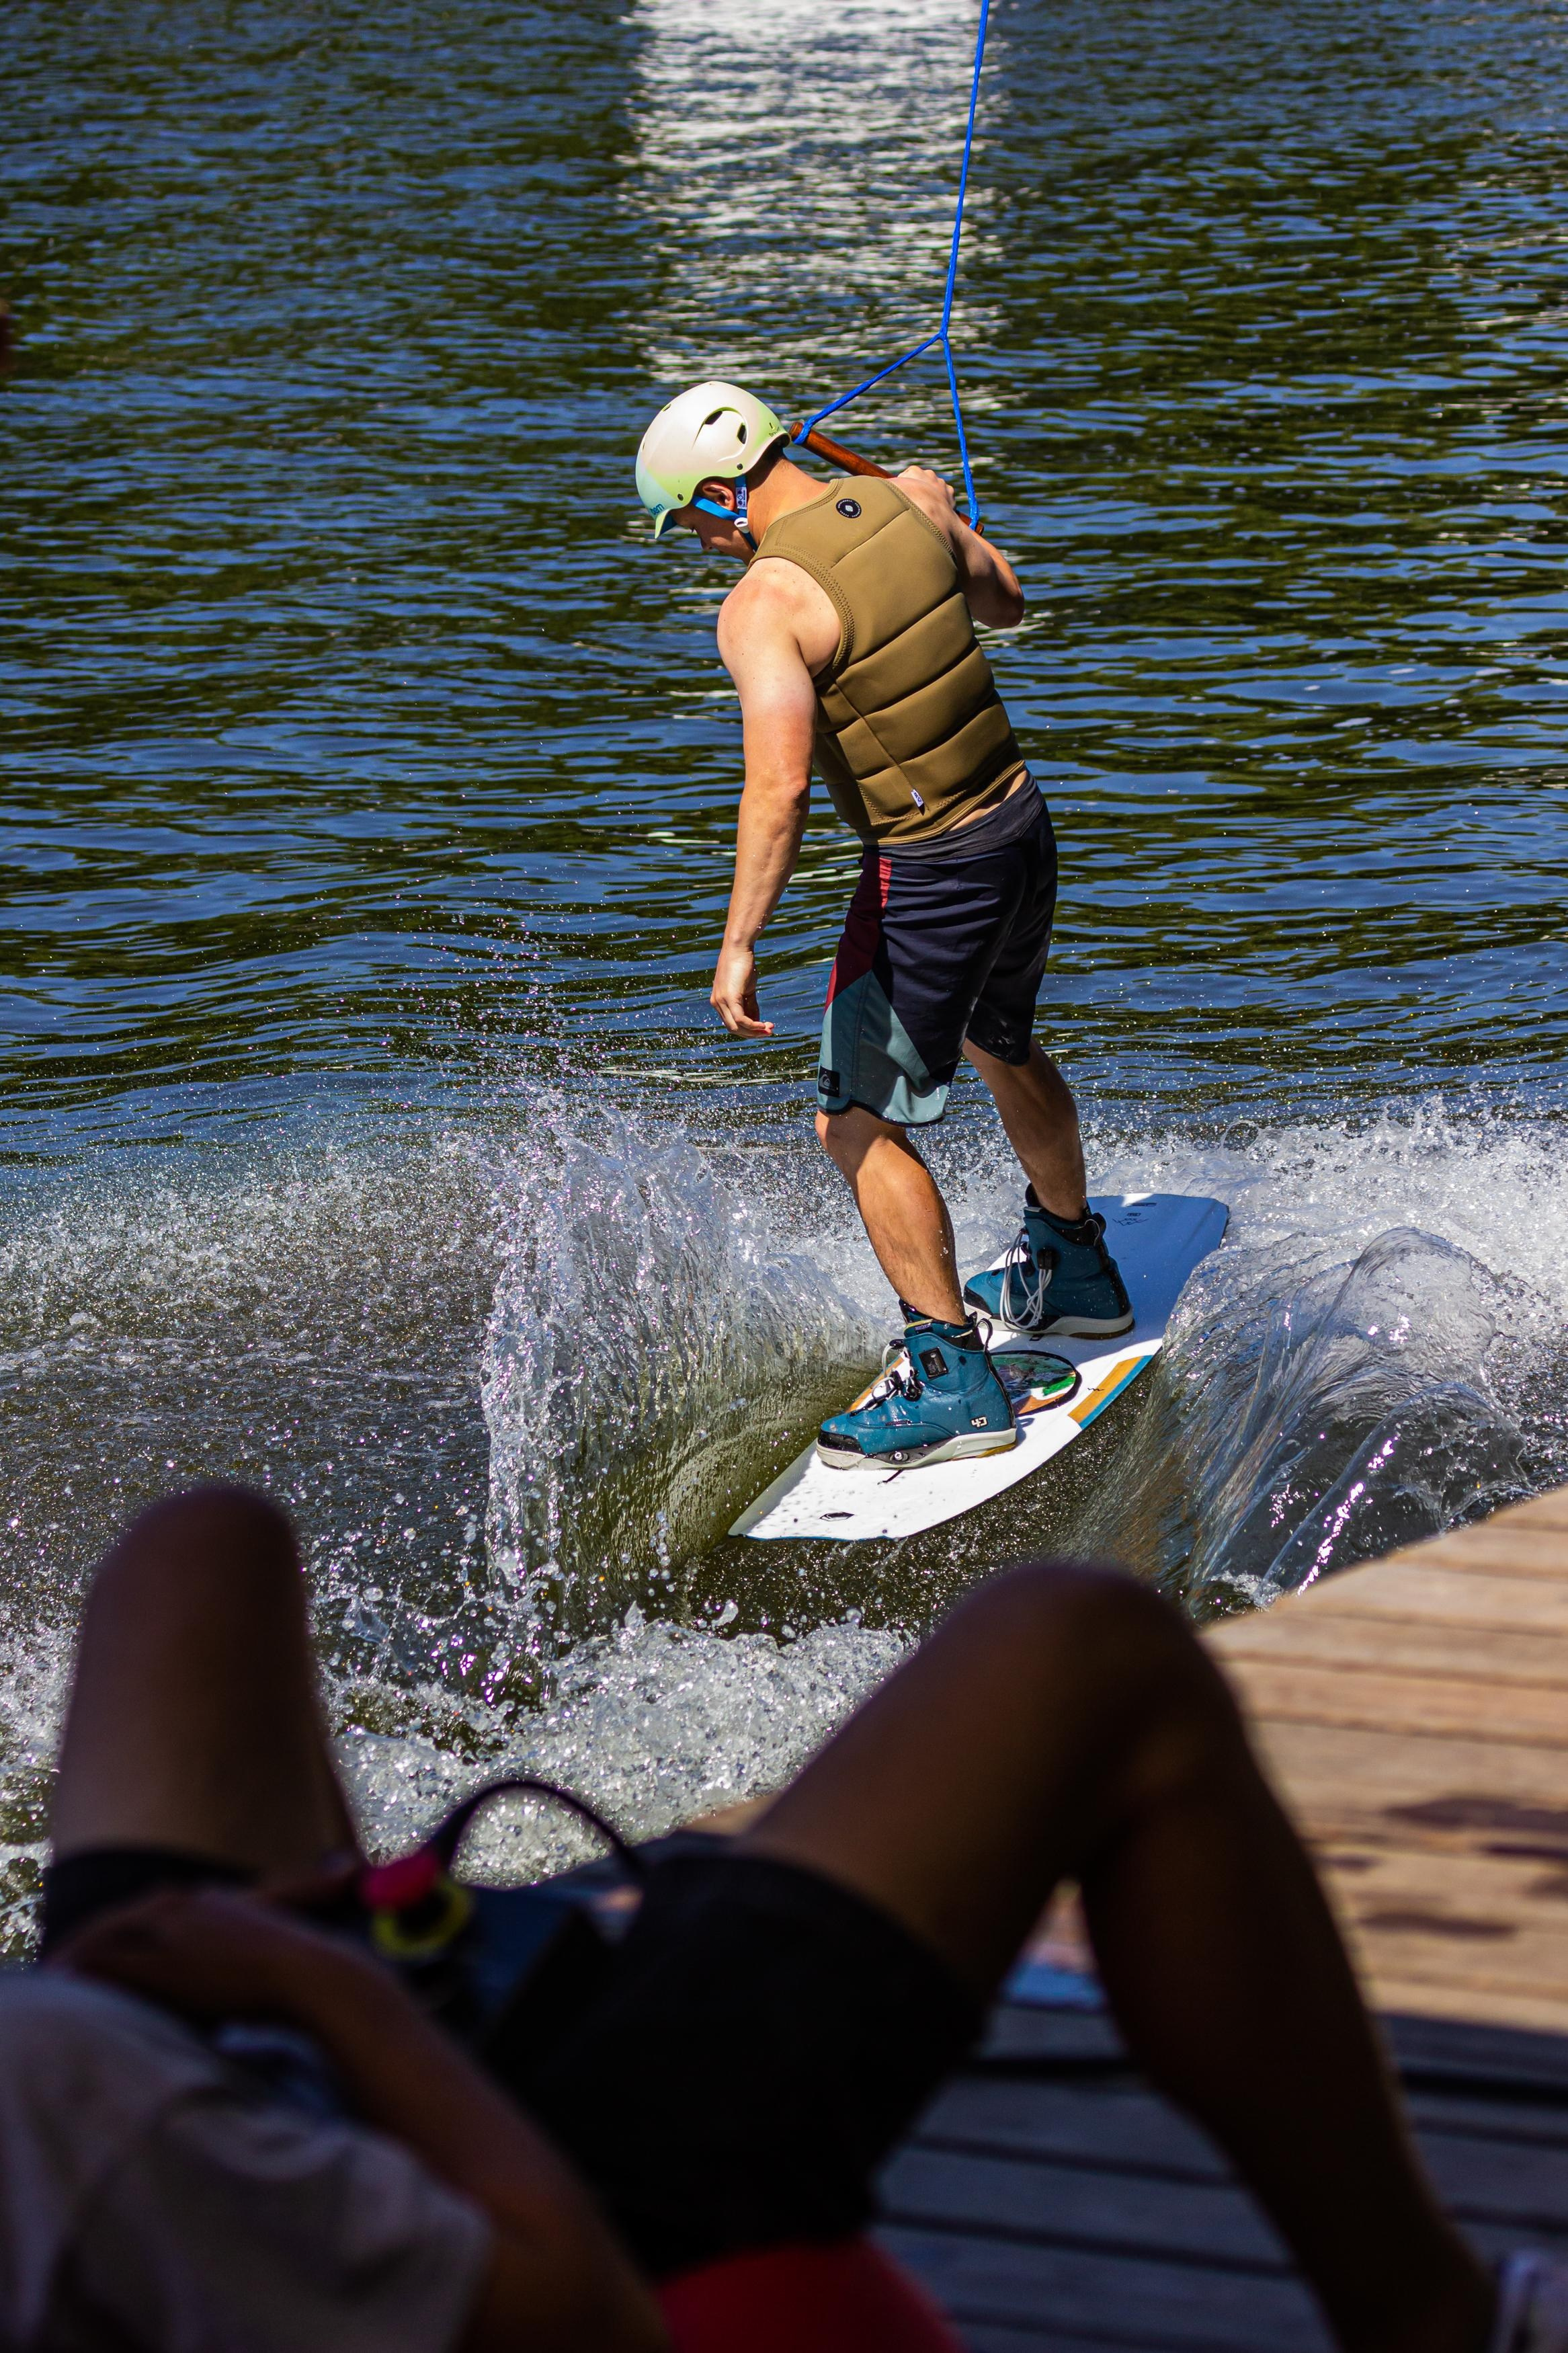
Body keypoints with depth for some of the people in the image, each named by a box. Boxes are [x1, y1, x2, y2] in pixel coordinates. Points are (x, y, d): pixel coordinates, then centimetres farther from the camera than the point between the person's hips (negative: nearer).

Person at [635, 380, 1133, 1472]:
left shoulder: (764, 605, -22)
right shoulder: (910, 508, -1)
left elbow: (780, 788, -30)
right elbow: (1007, 603, 19)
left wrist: (740, 946, -28)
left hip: (929, 873, -8)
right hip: (1025, 822, 8)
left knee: (862, 1125, 1)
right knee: (1003, 1047, 31)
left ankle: (953, 1378, 0)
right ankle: (1076, 1270, 50)